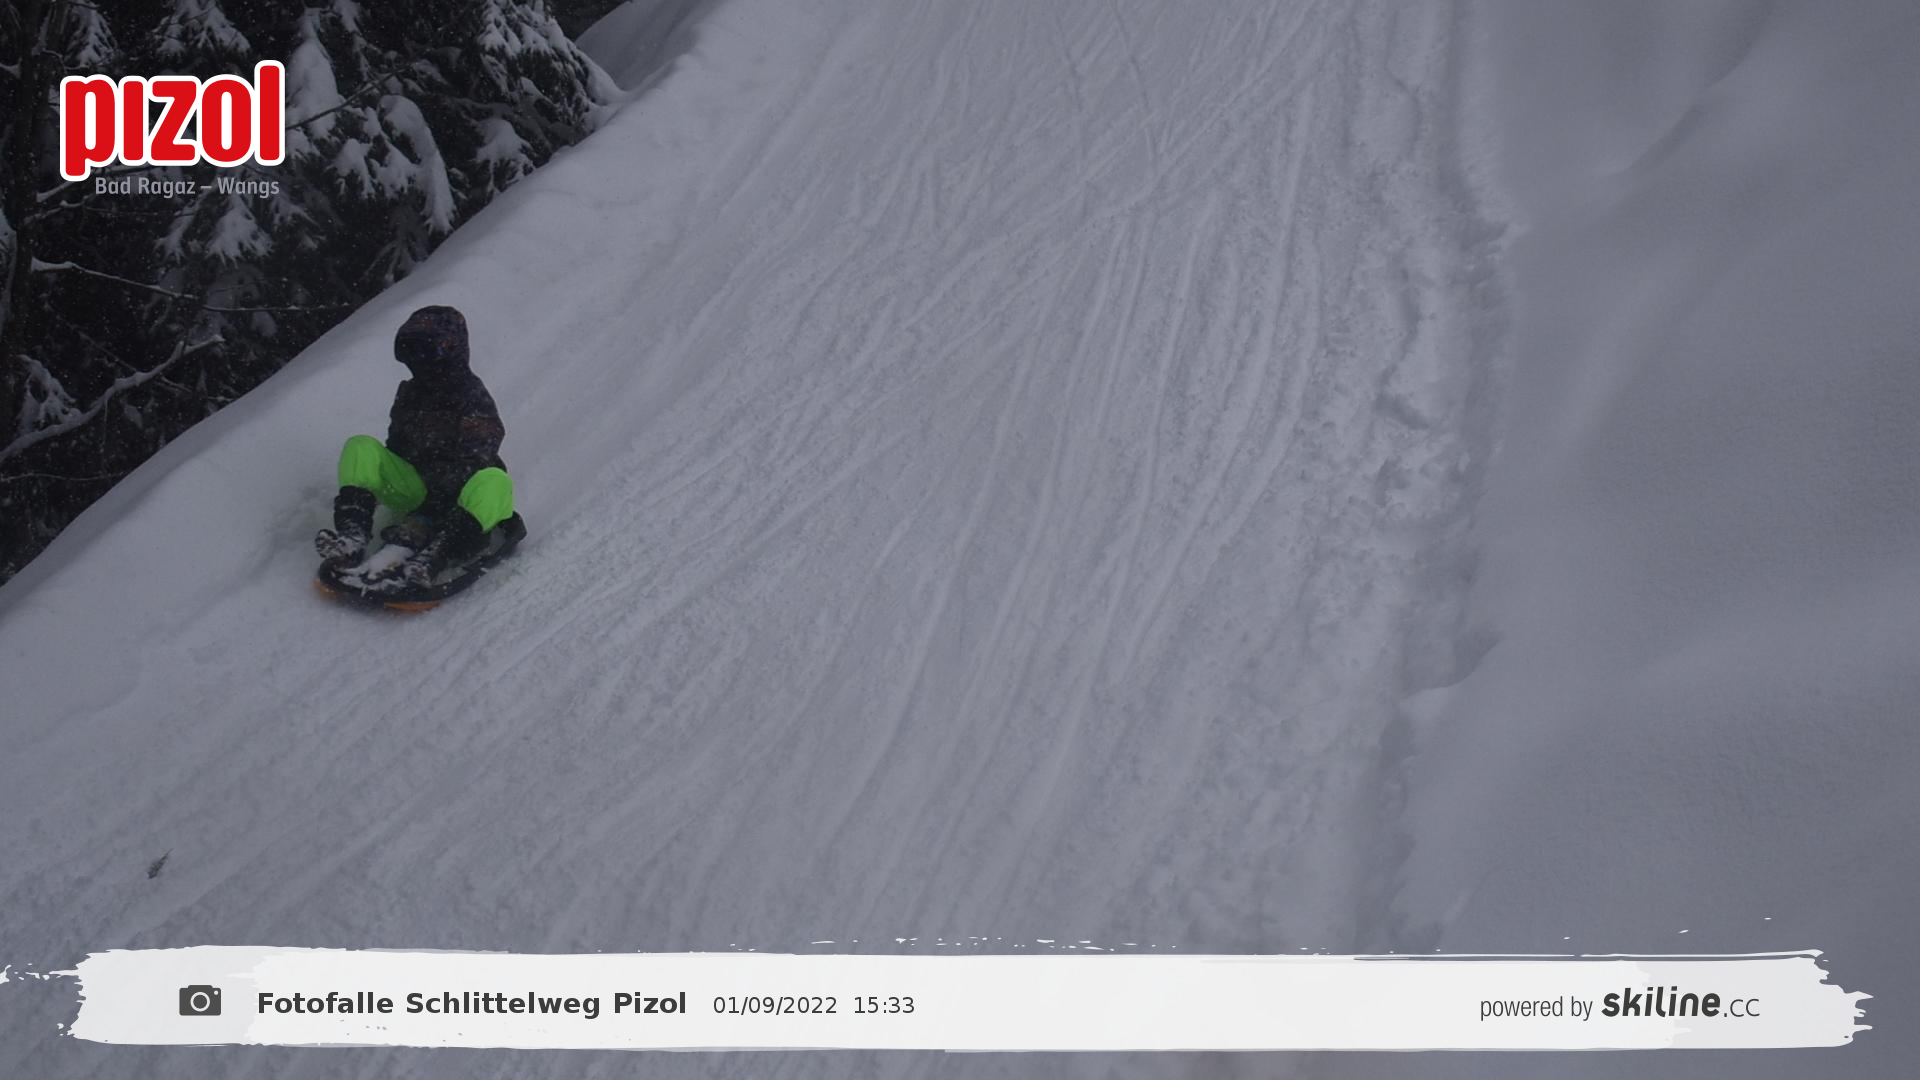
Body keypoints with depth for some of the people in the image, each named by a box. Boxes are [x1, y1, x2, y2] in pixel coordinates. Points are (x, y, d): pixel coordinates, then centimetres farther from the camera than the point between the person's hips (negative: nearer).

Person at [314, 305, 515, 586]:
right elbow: (396, 449, 16)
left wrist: (425, 517, -28)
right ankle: (352, 535, -32)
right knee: (360, 448, -10)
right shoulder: (409, 393, 7)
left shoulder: (474, 399, -13)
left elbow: (466, 469, -20)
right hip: (418, 491, 6)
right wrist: (376, 488, -2)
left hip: (457, 499, -6)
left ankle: (434, 555, -60)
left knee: (495, 482, -38)